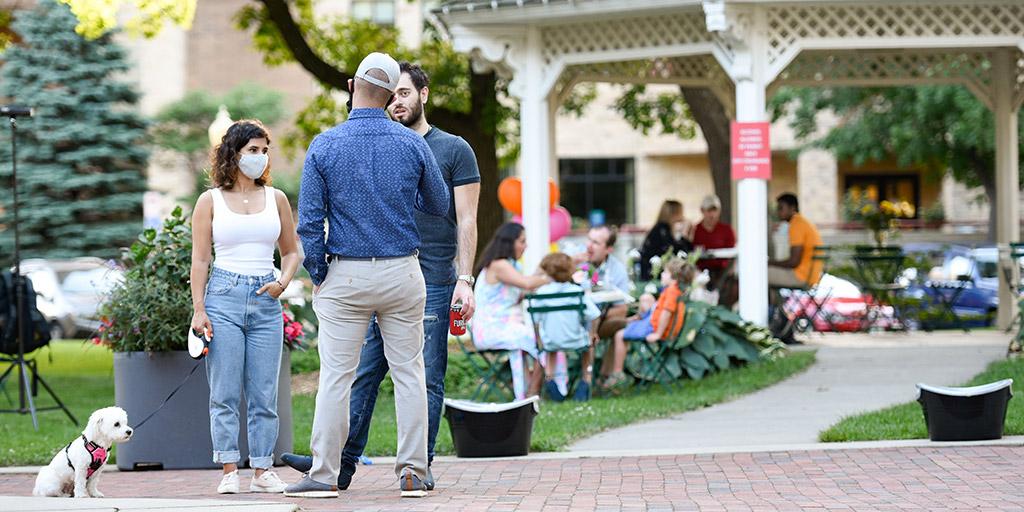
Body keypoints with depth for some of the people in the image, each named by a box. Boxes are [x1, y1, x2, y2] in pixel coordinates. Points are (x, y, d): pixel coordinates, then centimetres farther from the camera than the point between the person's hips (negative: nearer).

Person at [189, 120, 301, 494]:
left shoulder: (275, 199, 11)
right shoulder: (211, 201, 4)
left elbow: (292, 251, 19)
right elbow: (200, 260, 2)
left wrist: (283, 282, -1)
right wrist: (198, 309, -6)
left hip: (265, 301, 2)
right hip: (223, 296, -2)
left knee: (264, 393, 1)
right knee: (225, 392, -4)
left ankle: (263, 470, 5)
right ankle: (229, 470, -3)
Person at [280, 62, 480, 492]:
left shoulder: (453, 150, 3)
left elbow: (466, 222, 0)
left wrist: (465, 279, -8)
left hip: (432, 283, -4)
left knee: (426, 378, -1)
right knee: (363, 373, -1)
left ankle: (420, 466, 5)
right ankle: (341, 463, -1)